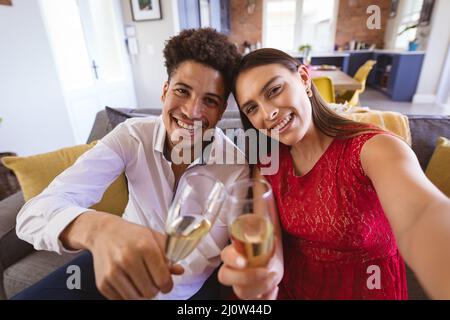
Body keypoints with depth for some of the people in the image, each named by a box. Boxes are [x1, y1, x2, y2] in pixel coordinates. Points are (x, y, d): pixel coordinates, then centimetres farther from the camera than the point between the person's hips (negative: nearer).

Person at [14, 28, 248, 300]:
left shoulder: (236, 168, -24)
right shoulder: (132, 135, -21)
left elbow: (204, 262, -22)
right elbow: (36, 212, -29)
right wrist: (97, 227, -50)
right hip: (121, 256, 1)